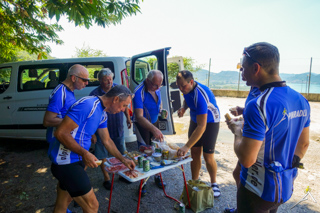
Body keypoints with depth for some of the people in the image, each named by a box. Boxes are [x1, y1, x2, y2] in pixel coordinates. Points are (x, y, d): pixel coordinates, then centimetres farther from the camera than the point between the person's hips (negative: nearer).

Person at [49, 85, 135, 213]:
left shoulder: (102, 114, 8)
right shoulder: (88, 105, -23)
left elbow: (107, 141, 16)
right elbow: (60, 133, -24)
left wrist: (123, 160, 16)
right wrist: (84, 153, -22)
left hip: (77, 161, 9)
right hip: (66, 163, -9)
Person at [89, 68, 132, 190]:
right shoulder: (95, 94, -16)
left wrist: (128, 118, 12)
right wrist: (93, 133, -15)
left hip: (118, 129, 4)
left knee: (122, 154, 18)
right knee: (103, 157, 11)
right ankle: (106, 178, 33)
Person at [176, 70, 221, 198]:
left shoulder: (200, 96, -37)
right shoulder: (187, 88, -12)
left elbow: (202, 126, -40)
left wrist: (186, 147, -44)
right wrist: (183, 108, -11)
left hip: (210, 123, -7)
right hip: (195, 120, 7)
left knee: (208, 156, -4)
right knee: (195, 153, 6)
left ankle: (214, 183, 21)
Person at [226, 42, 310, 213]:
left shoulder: (258, 105, -29)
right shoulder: (301, 101, -1)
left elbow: (246, 159, -28)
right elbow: (303, 144, 11)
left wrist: (237, 131, -11)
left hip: (259, 190, -7)